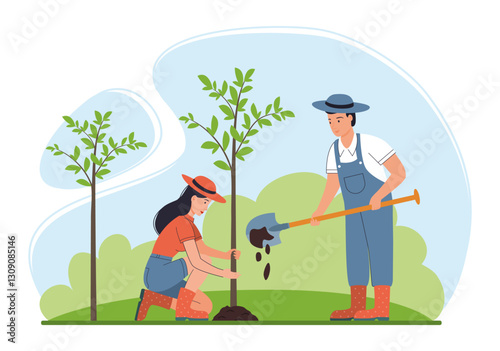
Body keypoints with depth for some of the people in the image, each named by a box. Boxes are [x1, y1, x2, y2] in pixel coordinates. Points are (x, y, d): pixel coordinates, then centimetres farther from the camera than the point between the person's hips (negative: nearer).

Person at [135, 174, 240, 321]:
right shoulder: (183, 224, -19)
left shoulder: (187, 221, 14)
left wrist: (226, 255, 5)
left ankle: (151, 298, 7)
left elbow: (202, 248, 21)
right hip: (158, 275, -10)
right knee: (206, 260, -16)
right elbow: (195, 261, -24)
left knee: (206, 306, 4)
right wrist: (223, 273, -17)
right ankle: (182, 309, -12)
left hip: (163, 277, 10)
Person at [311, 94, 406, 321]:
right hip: (354, 212, 6)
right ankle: (357, 308, 9)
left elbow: (400, 172, -20)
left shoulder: (371, 144, -21)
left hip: (379, 208, -6)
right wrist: (319, 213, -11)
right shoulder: (334, 150, -2)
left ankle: (382, 308, -4)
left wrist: (378, 196, -30)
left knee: (379, 253, -7)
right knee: (355, 255, 4)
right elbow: (332, 186, 3)